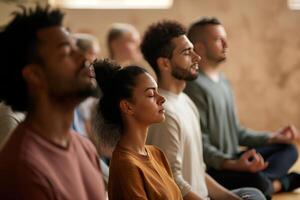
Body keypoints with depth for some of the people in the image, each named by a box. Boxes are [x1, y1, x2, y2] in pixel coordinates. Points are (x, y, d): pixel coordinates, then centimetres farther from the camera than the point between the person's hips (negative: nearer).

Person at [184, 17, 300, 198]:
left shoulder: (223, 81, 15)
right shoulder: (195, 86, -16)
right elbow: (201, 144, -22)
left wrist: (274, 138, 13)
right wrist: (233, 164, -34)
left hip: (231, 159, 10)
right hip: (212, 169, -10)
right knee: (256, 181, -34)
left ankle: (269, 183, -14)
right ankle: (280, 182, -3)